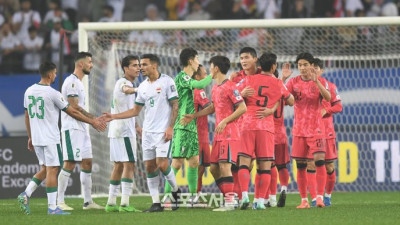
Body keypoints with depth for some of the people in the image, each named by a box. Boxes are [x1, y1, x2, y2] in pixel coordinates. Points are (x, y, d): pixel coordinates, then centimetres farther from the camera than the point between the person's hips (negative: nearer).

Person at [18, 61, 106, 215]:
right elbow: (72, 112, -7)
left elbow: (27, 116, 14)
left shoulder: (29, 91, 7)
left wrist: (30, 137, 23)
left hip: (36, 139, 7)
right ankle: (52, 207, -2)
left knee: (45, 169, 16)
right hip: (50, 139, -7)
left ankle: (25, 195, 3)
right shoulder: (52, 94, -14)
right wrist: (92, 122, 3)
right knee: (52, 170, -2)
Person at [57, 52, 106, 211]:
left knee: (87, 163, 10)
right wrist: (93, 119, -15)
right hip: (72, 128, -10)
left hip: (81, 128, 10)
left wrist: (94, 119, 15)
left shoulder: (78, 82, 19)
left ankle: (88, 201, 14)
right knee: (70, 164, -12)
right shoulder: (72, 81, -12)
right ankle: (59, 202, -10)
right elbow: (73, 107, -18)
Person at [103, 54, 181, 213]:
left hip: (163, 132, -6)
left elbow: (175, 105, -7)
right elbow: (135, 110, 18)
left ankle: (176, 191, 10)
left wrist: (170, 127, -15)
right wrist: (113, 117, 10)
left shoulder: (166, 81, -5)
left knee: (162, 164, -15)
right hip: (148, 132, 6)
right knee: (149, 166, 1)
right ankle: (156, 203, 4)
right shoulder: (143, 86, 13)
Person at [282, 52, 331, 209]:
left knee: (319, 160, -16)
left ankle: (319, 197, -15)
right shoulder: (294, 82, 6)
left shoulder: (320, 81, -1)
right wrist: (283, 79, -20)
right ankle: (304, 200, 8)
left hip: (316, 129, -3)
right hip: (299, 129, 3)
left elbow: (328, 97, -18)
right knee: (300, 165, 2)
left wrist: (316, 81, -30)